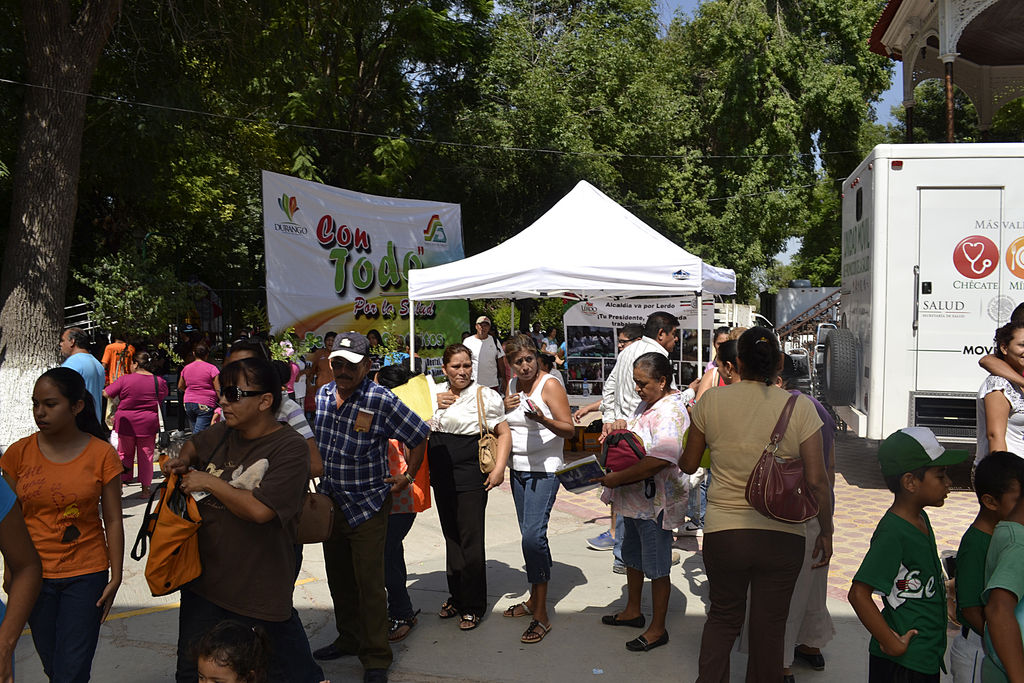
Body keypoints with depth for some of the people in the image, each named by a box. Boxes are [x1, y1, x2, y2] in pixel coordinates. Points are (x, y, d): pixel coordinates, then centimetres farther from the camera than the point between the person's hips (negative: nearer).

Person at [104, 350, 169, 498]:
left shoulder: (125, 379, -10)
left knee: (125, 454, 15)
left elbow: (106, 393, -5)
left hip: (126, 423, -1)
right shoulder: (159, 381, -1)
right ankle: (145, 489, 12)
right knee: (146, 456, 9)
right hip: (148, 425, 1)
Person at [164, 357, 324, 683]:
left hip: (261, 589, -7)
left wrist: (209, 482, -16)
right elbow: (193, 445, 28)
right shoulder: (223, 432, 4)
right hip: (203, 581, 7)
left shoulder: (289, 448, -18)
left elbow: (260, 509, -28)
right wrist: (182, 461, 5)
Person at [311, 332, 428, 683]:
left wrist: (407, 477, -4)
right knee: (339, 579, 18)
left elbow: (419, 435, -8)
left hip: (368, 506, -6)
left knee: (370, 584, -1)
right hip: (329, 502, 6)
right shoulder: (321, 395, 1)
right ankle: (349, 639, 38)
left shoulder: (381, 400, -17)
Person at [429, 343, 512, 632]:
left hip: (471, 478, -6)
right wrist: (434, 405, -2)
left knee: (471, 541, -2)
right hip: (441, 478, 6)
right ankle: (456, 596, 30)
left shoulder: (484, 396, -6)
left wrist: (499, 468, -17)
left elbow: (504, 433, -6)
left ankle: (472, 606, 11)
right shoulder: (437, 394, 11)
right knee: (451, 537, 16)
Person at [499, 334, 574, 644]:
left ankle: (541, 614, -8)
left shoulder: (550, 384, -10)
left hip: (544, 470, -7)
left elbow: (569, 429, -12)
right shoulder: (512, 385, 10)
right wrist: (504, 408, -1)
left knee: (533, 535, -15)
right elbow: (504, 425, 21)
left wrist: (543, 419, -31)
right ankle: (535, 598, 26)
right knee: (530, 537, 13)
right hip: (518, 468, 7)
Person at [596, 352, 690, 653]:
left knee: (657, 566, 4)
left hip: (656, 501, -10)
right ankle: (632, 611, 41)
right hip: (635, 498, 10)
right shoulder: (648, 403, 9)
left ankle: (658, 629, 19)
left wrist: (617, 478, -27)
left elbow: (658, 461, -33)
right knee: (633, 555, 23)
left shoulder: (670, 412, -23)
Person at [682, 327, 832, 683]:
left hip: (723, 532, 1)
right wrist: (826, 532, 5)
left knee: (723, 617, 21)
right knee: (769, 627, 16)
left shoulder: (710, 400, -4)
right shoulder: (800, 407, -7)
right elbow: (817, 481, -8)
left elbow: (689, 465, 5)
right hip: (782, 536, 0)